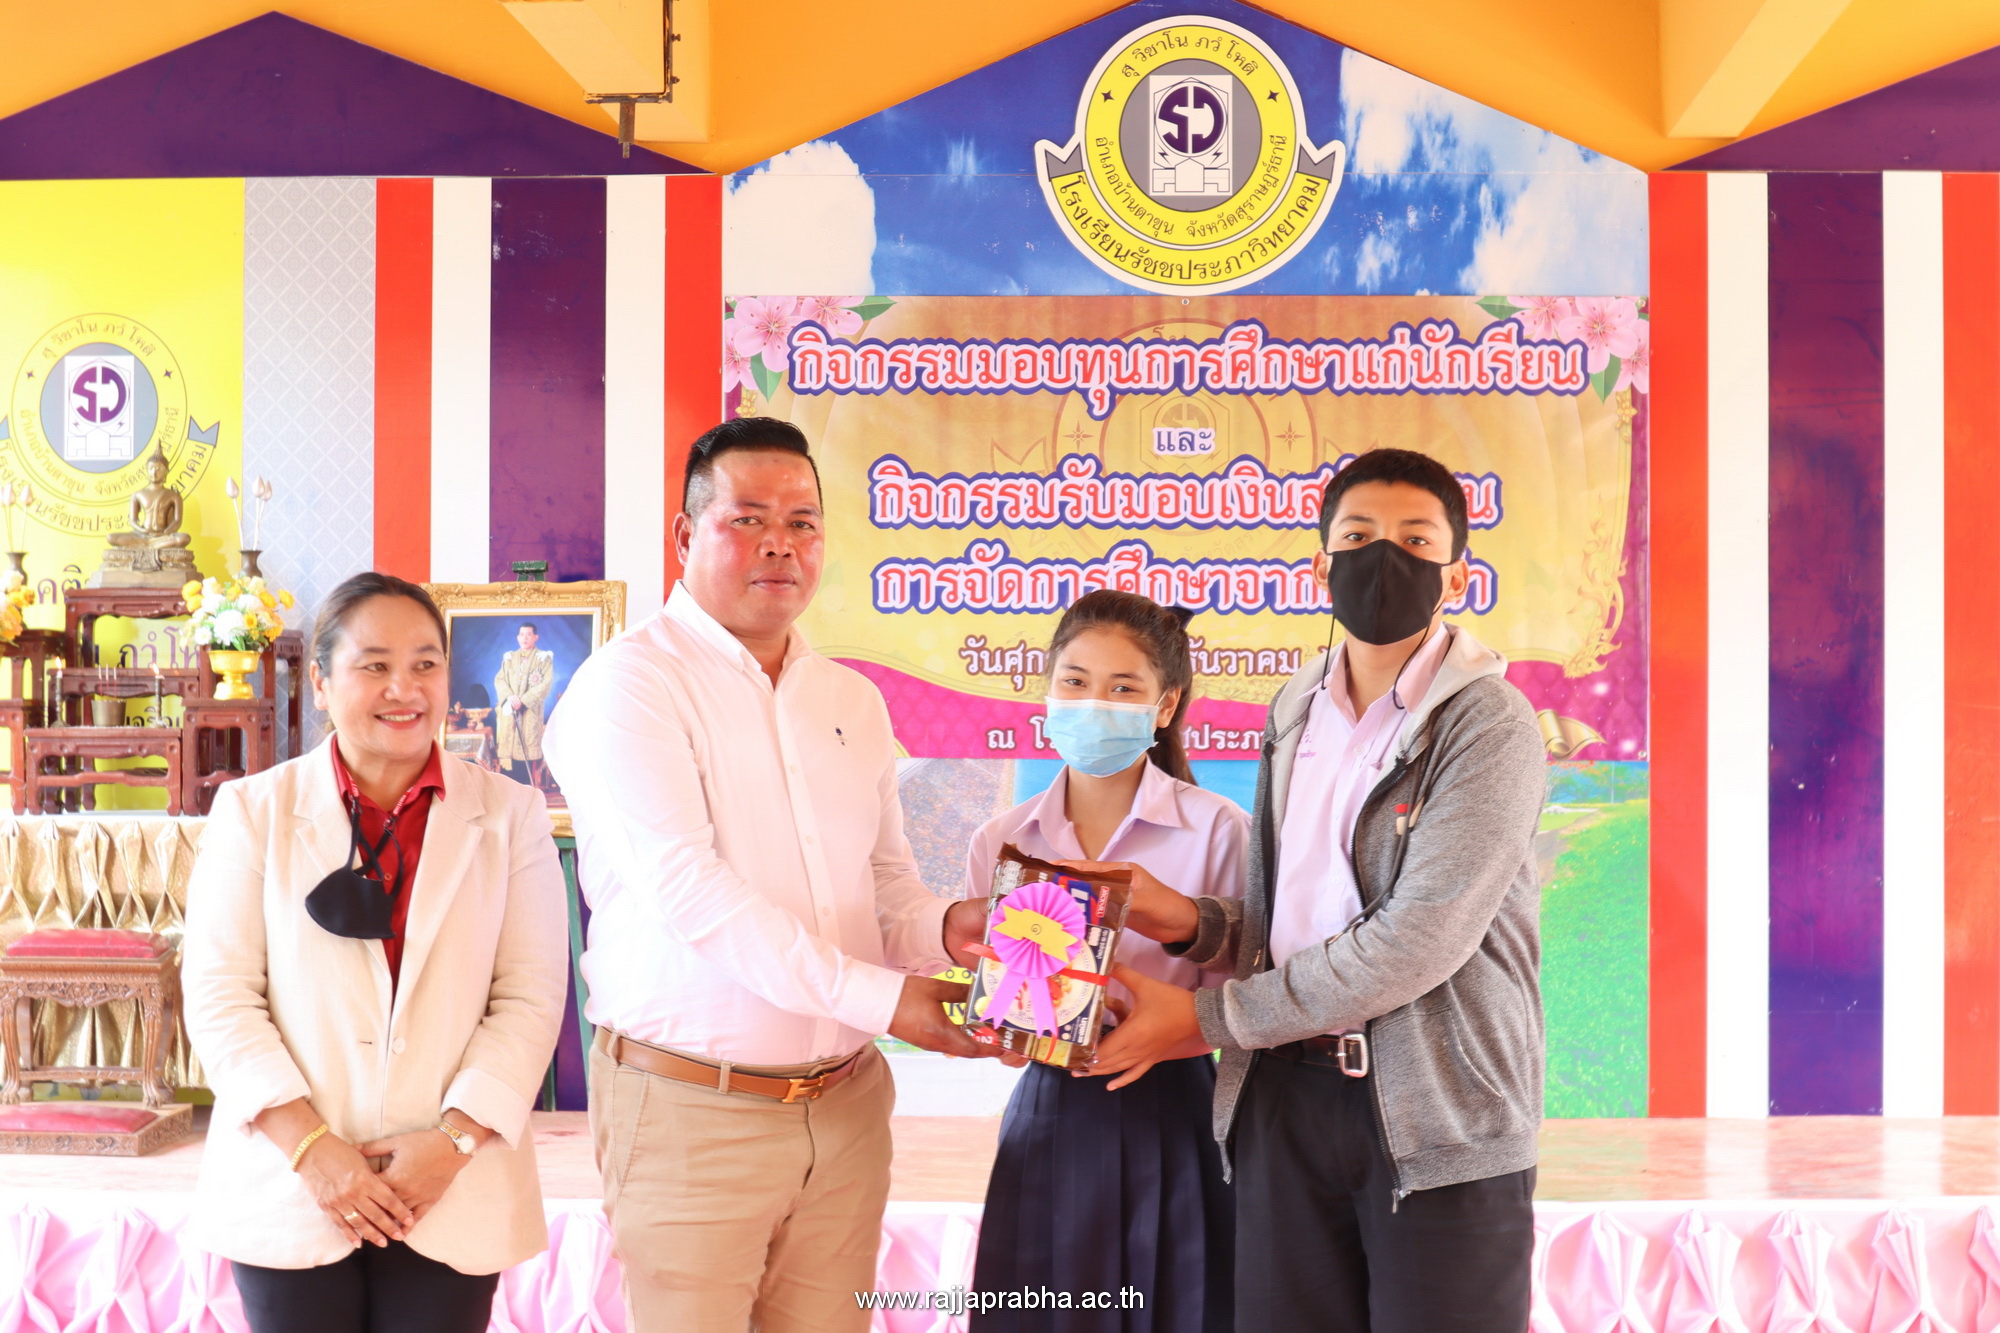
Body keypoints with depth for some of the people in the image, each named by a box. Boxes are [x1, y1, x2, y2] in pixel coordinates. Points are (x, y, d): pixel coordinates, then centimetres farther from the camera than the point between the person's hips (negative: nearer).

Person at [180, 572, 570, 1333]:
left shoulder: (509, 814, 3)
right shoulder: (255, 809, 3)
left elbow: (530, 998, -1)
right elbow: (220, 994, -2)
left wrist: (456, 1140, -12)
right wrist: (311, 1146, -11)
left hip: (454, 1195, 0)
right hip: (290, 1189, 0)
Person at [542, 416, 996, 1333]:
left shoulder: (852, 701, 13)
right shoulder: (630, 684, -8)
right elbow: (690, 893, -19)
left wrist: (944, 929, -7)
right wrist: (879, 998, -21)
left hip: (844, 1107, 6)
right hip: (692, 1111, -6)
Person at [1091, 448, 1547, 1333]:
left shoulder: (1487, 725, -9)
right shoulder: (1293, 718, 12)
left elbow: (1415, 943, -18)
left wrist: (1207, 1018, -12)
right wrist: (1196, 926, -6)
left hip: (1439, 1117, -5)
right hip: (1287, 1100, 5)